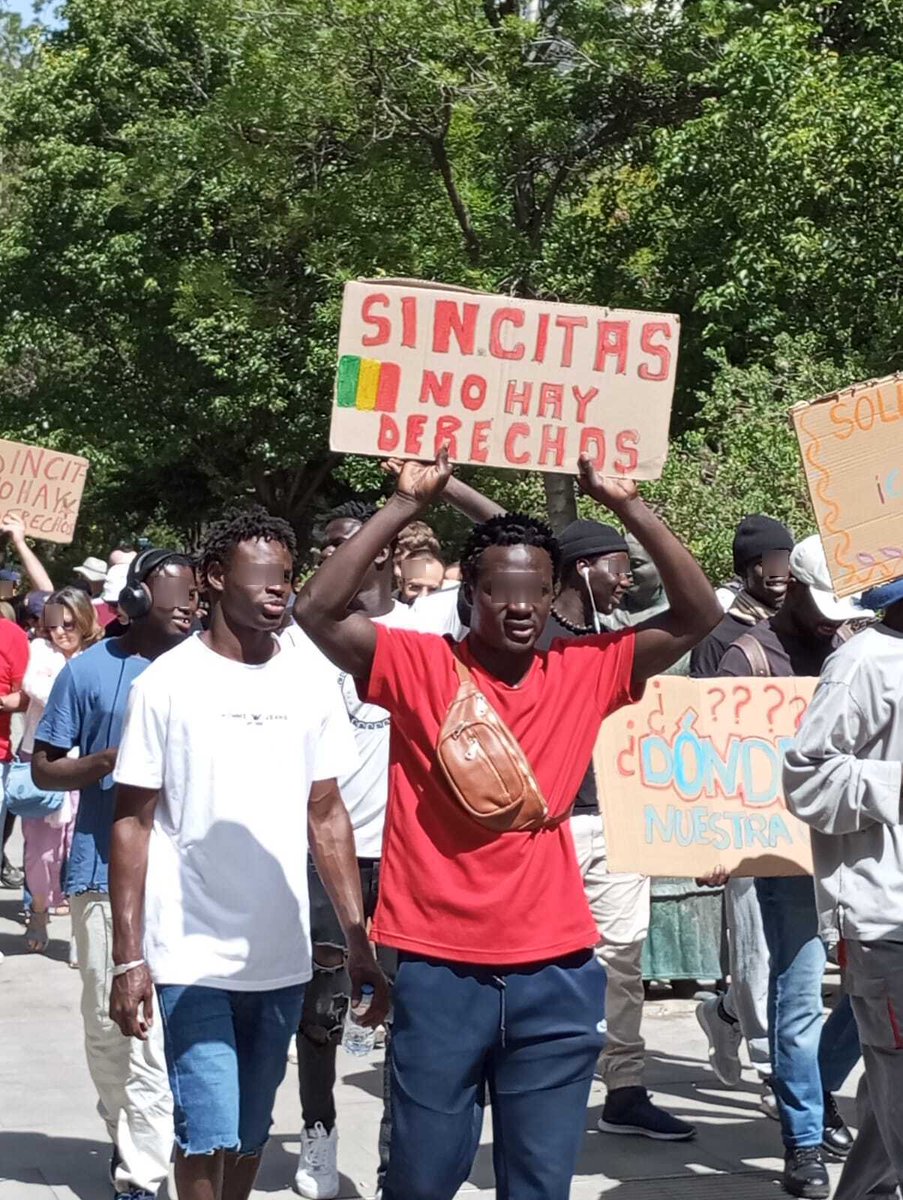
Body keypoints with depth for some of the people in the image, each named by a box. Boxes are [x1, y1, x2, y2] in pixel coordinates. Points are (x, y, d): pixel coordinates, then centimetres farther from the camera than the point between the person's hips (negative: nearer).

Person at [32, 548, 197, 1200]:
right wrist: (104, 763, -15)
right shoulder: (89, 670, 1)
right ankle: (136, 1139, 31)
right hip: (105, 870, 0)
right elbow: (44, 768, 3)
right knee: (107, 1021, 9)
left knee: (155, 1024, -1)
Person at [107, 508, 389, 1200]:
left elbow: (327, 818, 10)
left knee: (251, 1135, 14)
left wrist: (359, 942, 4)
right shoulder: (168, 682, -5)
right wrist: (128, 957, -8)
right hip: (193, 957, -4)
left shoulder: (309, 685, 5)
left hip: (283, 958, 4)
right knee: (209, 1137, -7)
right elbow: (133, 823, -3)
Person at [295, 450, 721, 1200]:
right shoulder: (419, 667, -3)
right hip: (439, 970, -2)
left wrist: (628, 505, -7)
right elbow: (318, 611, -15)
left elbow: (699, 614, 0)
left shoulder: (587, 672, 4)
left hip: (556, 975, 2)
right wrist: (407, 504, -16)